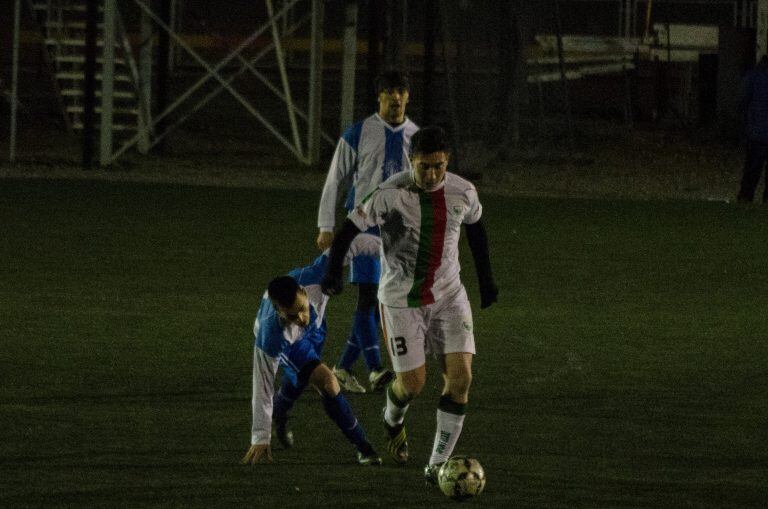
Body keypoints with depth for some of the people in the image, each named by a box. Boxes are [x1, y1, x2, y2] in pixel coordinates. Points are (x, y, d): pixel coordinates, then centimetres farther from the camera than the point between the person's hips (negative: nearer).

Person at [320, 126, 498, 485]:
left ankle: (438, 464, 0)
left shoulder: (462, 193, -6)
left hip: (449, 295, 3)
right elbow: (349, 230, -13)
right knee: (412, 383, -1)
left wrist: (485, 278, 20)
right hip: (401, 301, -3)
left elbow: (475, 227, 15)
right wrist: (333, 273, -26)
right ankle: (394, 419, 38)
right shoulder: (390, 195, -18)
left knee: (460, 377, -10)